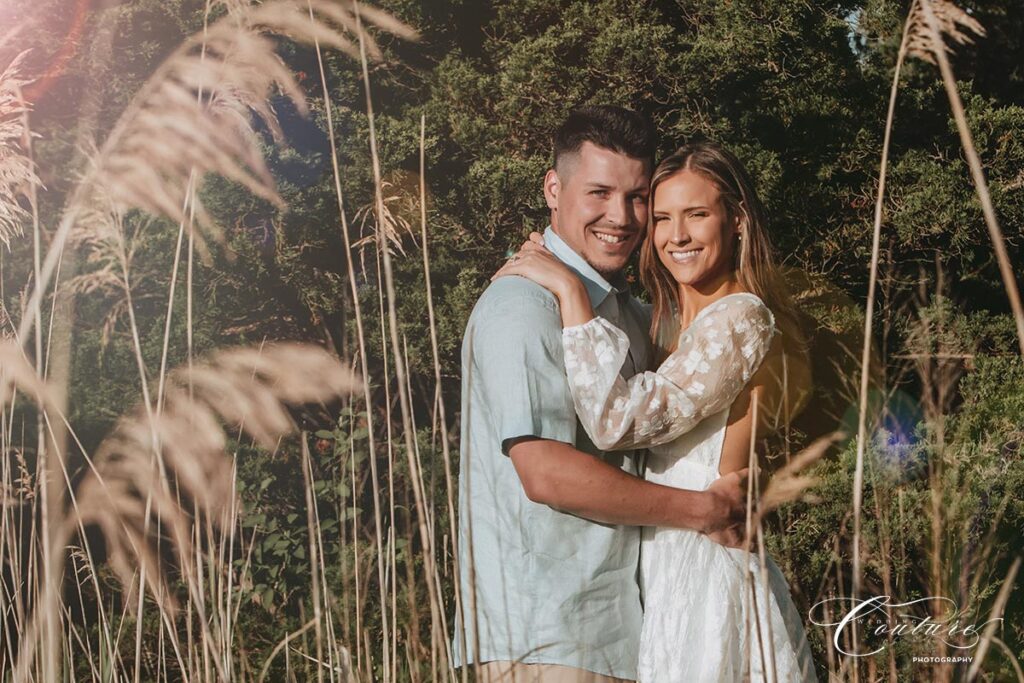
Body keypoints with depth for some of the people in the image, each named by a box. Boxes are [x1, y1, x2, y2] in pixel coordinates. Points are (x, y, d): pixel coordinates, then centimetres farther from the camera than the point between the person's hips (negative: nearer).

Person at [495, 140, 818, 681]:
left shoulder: (741, 319, -14)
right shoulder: (671, 322, 13)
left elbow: (619, 420, -23)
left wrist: (569, 289, -16)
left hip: (707, 573, -8)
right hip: (665, 571, 8)